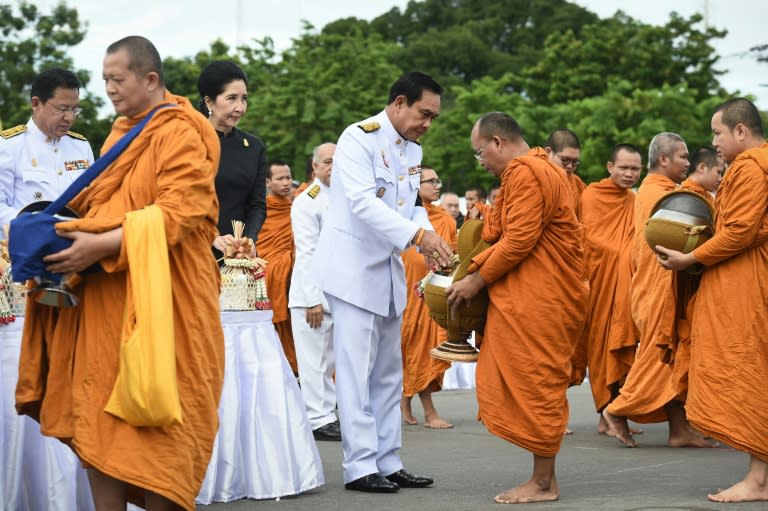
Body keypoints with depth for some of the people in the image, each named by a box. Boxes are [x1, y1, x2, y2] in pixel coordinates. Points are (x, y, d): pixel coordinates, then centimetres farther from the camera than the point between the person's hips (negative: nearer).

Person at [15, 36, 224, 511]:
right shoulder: (123, 131, 17)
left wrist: (103, 246, -26)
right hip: (105, 298, 8)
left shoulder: (181, 135, -10)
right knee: (98, 423, 6)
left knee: (152, 431, -4)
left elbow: (178, 213, -20)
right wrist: (75, 229, 5)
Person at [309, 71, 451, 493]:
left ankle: (388, 462, 15)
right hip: (355, 269, -8)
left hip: (390, 270, 8)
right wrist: (418, 234, -34)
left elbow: (411, 206, 11)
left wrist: (430, 239, -10)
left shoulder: (412, 149, 11)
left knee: (388, 374, 10)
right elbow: (363, 203, -25)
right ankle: (360, 466, -3)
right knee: (357, 371, -6)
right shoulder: (358, 139, -14)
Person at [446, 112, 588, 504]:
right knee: (538, 387, 10)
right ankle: (543, 477, 13)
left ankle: (543, 483, 1)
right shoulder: (538, 168, 19)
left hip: (541, 301, -10)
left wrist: (476, 281, -11)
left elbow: (519, 241, -20)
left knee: (536, 386, -5)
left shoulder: (524, 172, -14)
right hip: (531, 298, 10)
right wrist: (471, 267, 10)